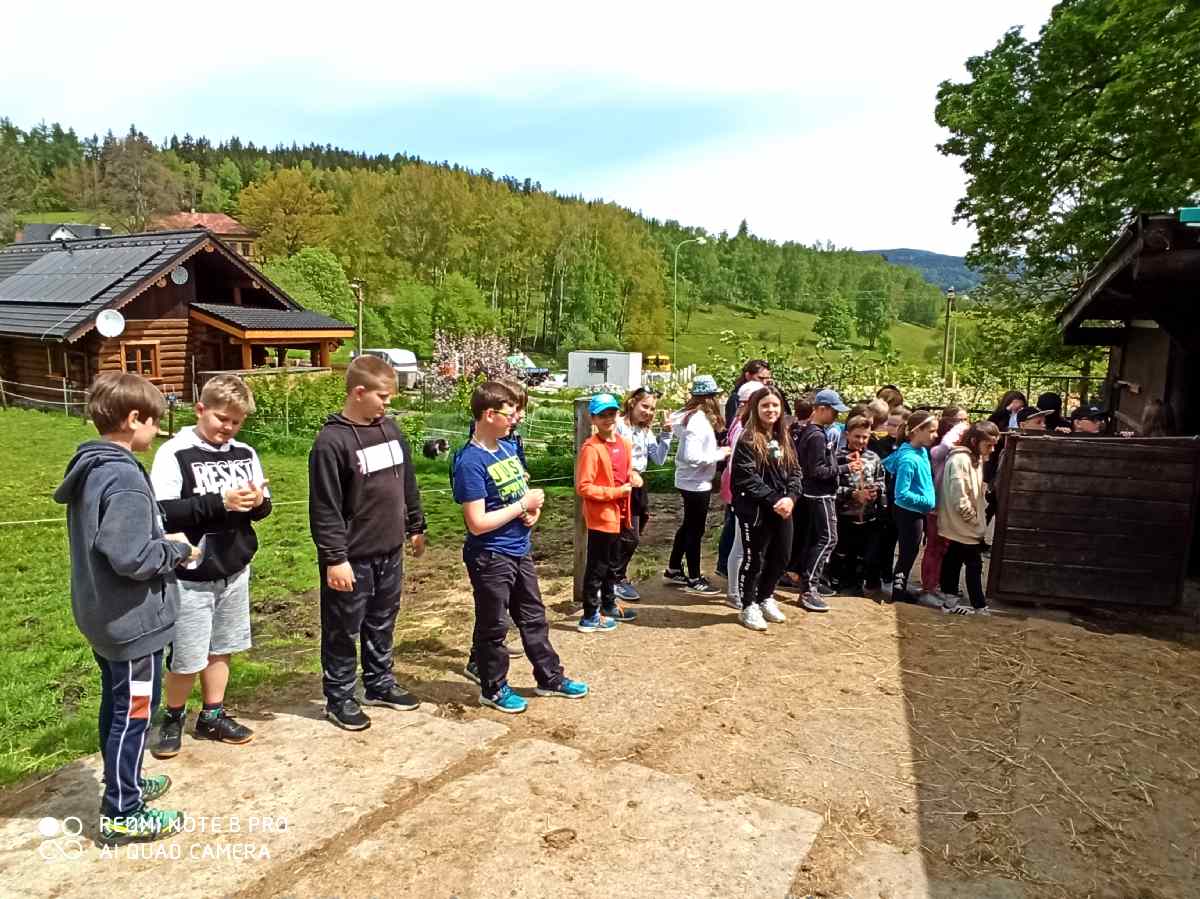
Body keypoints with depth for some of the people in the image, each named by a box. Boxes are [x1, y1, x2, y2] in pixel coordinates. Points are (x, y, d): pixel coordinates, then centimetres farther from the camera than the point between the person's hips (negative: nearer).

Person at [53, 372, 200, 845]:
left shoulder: (88, 466, 5)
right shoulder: (125, 478, -26)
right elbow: (131, 558, -29)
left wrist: (162, 540, 7)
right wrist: (178, 548, -13)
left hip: (101, 616, 10)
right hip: (134, 619, -10)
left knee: (116, 704, 23)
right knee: (135, 711, 5)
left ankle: (123, 783, 40)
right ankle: (121, 813, 18)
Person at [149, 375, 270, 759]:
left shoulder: (245, 453, 3)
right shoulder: (174, 454, -13)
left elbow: (264, 507, 8)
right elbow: (162, 513, -20)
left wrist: (258, 501, -16)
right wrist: (219, 502, -28)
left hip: (235, 572, 5)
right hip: (191, 578, -5)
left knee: (220, 649, 17)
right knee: (185, 658, 6)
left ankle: (212, 716, 33)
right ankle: (173, 718, 30)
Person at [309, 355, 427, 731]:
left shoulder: (390, 429, 5)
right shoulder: (332, 441, -17)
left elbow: (407, 482, 15)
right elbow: (325, 508, -18)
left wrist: (415, 526, 19)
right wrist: (335, 558, -18)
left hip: (390, 551, 7)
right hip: (353, 558, -7)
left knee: (382, 623, 20)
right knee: (344, 630, 9)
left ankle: (380, 684, 37)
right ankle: (339, 697, 25)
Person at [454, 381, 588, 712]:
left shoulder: (509, 449, 4)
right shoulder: (470, 462, -21)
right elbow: (477, 524, -24)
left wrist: (534, 508, -5)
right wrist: (522, 505, -18)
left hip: (520, 550, 8)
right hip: (491, 557, -8)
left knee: (533, 617, 19)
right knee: (494, 624, 9)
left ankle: (550, 677, 34)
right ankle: (494, 689, 27)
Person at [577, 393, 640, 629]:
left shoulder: (624, 443, 6)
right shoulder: (591, 448, -18)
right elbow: (583, 487, -21)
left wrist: (633, 476, -1)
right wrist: (616, 492, -20)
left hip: (618, 515, 8)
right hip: (600, 517, -8)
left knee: (612, 564, 22)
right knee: (597, 567, 1)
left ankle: (609, 605, 38)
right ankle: (590, 617, 12)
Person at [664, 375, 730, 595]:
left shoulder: (691, 415, 5)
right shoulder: (699, 420, -23)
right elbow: (691, 456, -29)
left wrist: (718, 450, 4)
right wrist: (720, 453, -19)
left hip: (688, 481, 10)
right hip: (696, 484, -10)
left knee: (689, 526, 21)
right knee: (695, 530, 3)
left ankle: (673, 571, 32)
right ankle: (694, 580, 16)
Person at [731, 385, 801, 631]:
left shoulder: (785, 439, 12)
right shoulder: (747, 440, -10)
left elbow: (795, 472, 8)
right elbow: (747, 479, -16)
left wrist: (790, 497, -10)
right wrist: (774, 500, -19)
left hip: (783, 509, 7)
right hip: (756, 510, -7)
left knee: (781, 558, 15)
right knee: (754, 559, 4)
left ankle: (765, 598, 35)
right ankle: (749, 607, 19)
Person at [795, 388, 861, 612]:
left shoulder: (810, 432, 12)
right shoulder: (817, 436, -19)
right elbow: (817, 471, -21)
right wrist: (846, 468, -18)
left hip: (818, 494, 10)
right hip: (821, 495, -10)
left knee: (815, 538, 14)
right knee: (828, 539, -11)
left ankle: (812, 582, 22)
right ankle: (808, 589, -12)